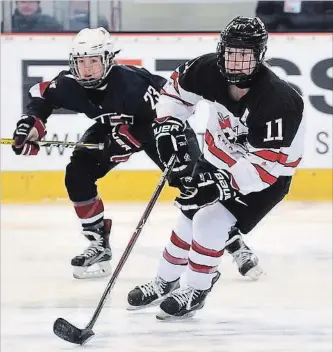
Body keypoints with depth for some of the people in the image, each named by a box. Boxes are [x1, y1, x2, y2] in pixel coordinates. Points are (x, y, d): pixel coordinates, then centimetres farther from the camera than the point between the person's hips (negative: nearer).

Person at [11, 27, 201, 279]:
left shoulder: (132, 83, -39)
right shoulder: (71, 84, -22)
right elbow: (41, 95, -3)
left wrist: (130, 137, -39)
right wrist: (31, 123, -19)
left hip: (159, 122, -6)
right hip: (112, 127, 6)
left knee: (188, 177, -20)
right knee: (77, 175, -9)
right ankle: (99, 243, 1)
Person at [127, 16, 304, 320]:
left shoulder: (278, 101, -37)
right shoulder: (210, 71, -21)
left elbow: (265, 165, -34)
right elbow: (178, 87, 2)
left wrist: (223, 184, -41)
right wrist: (167, 125, -10)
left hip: (266, 176, -6)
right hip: (219, 158, 6)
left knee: (211, 222, -18)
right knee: (190, 215, 11)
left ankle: (195, 291, 3)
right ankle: (165, 282, 34)